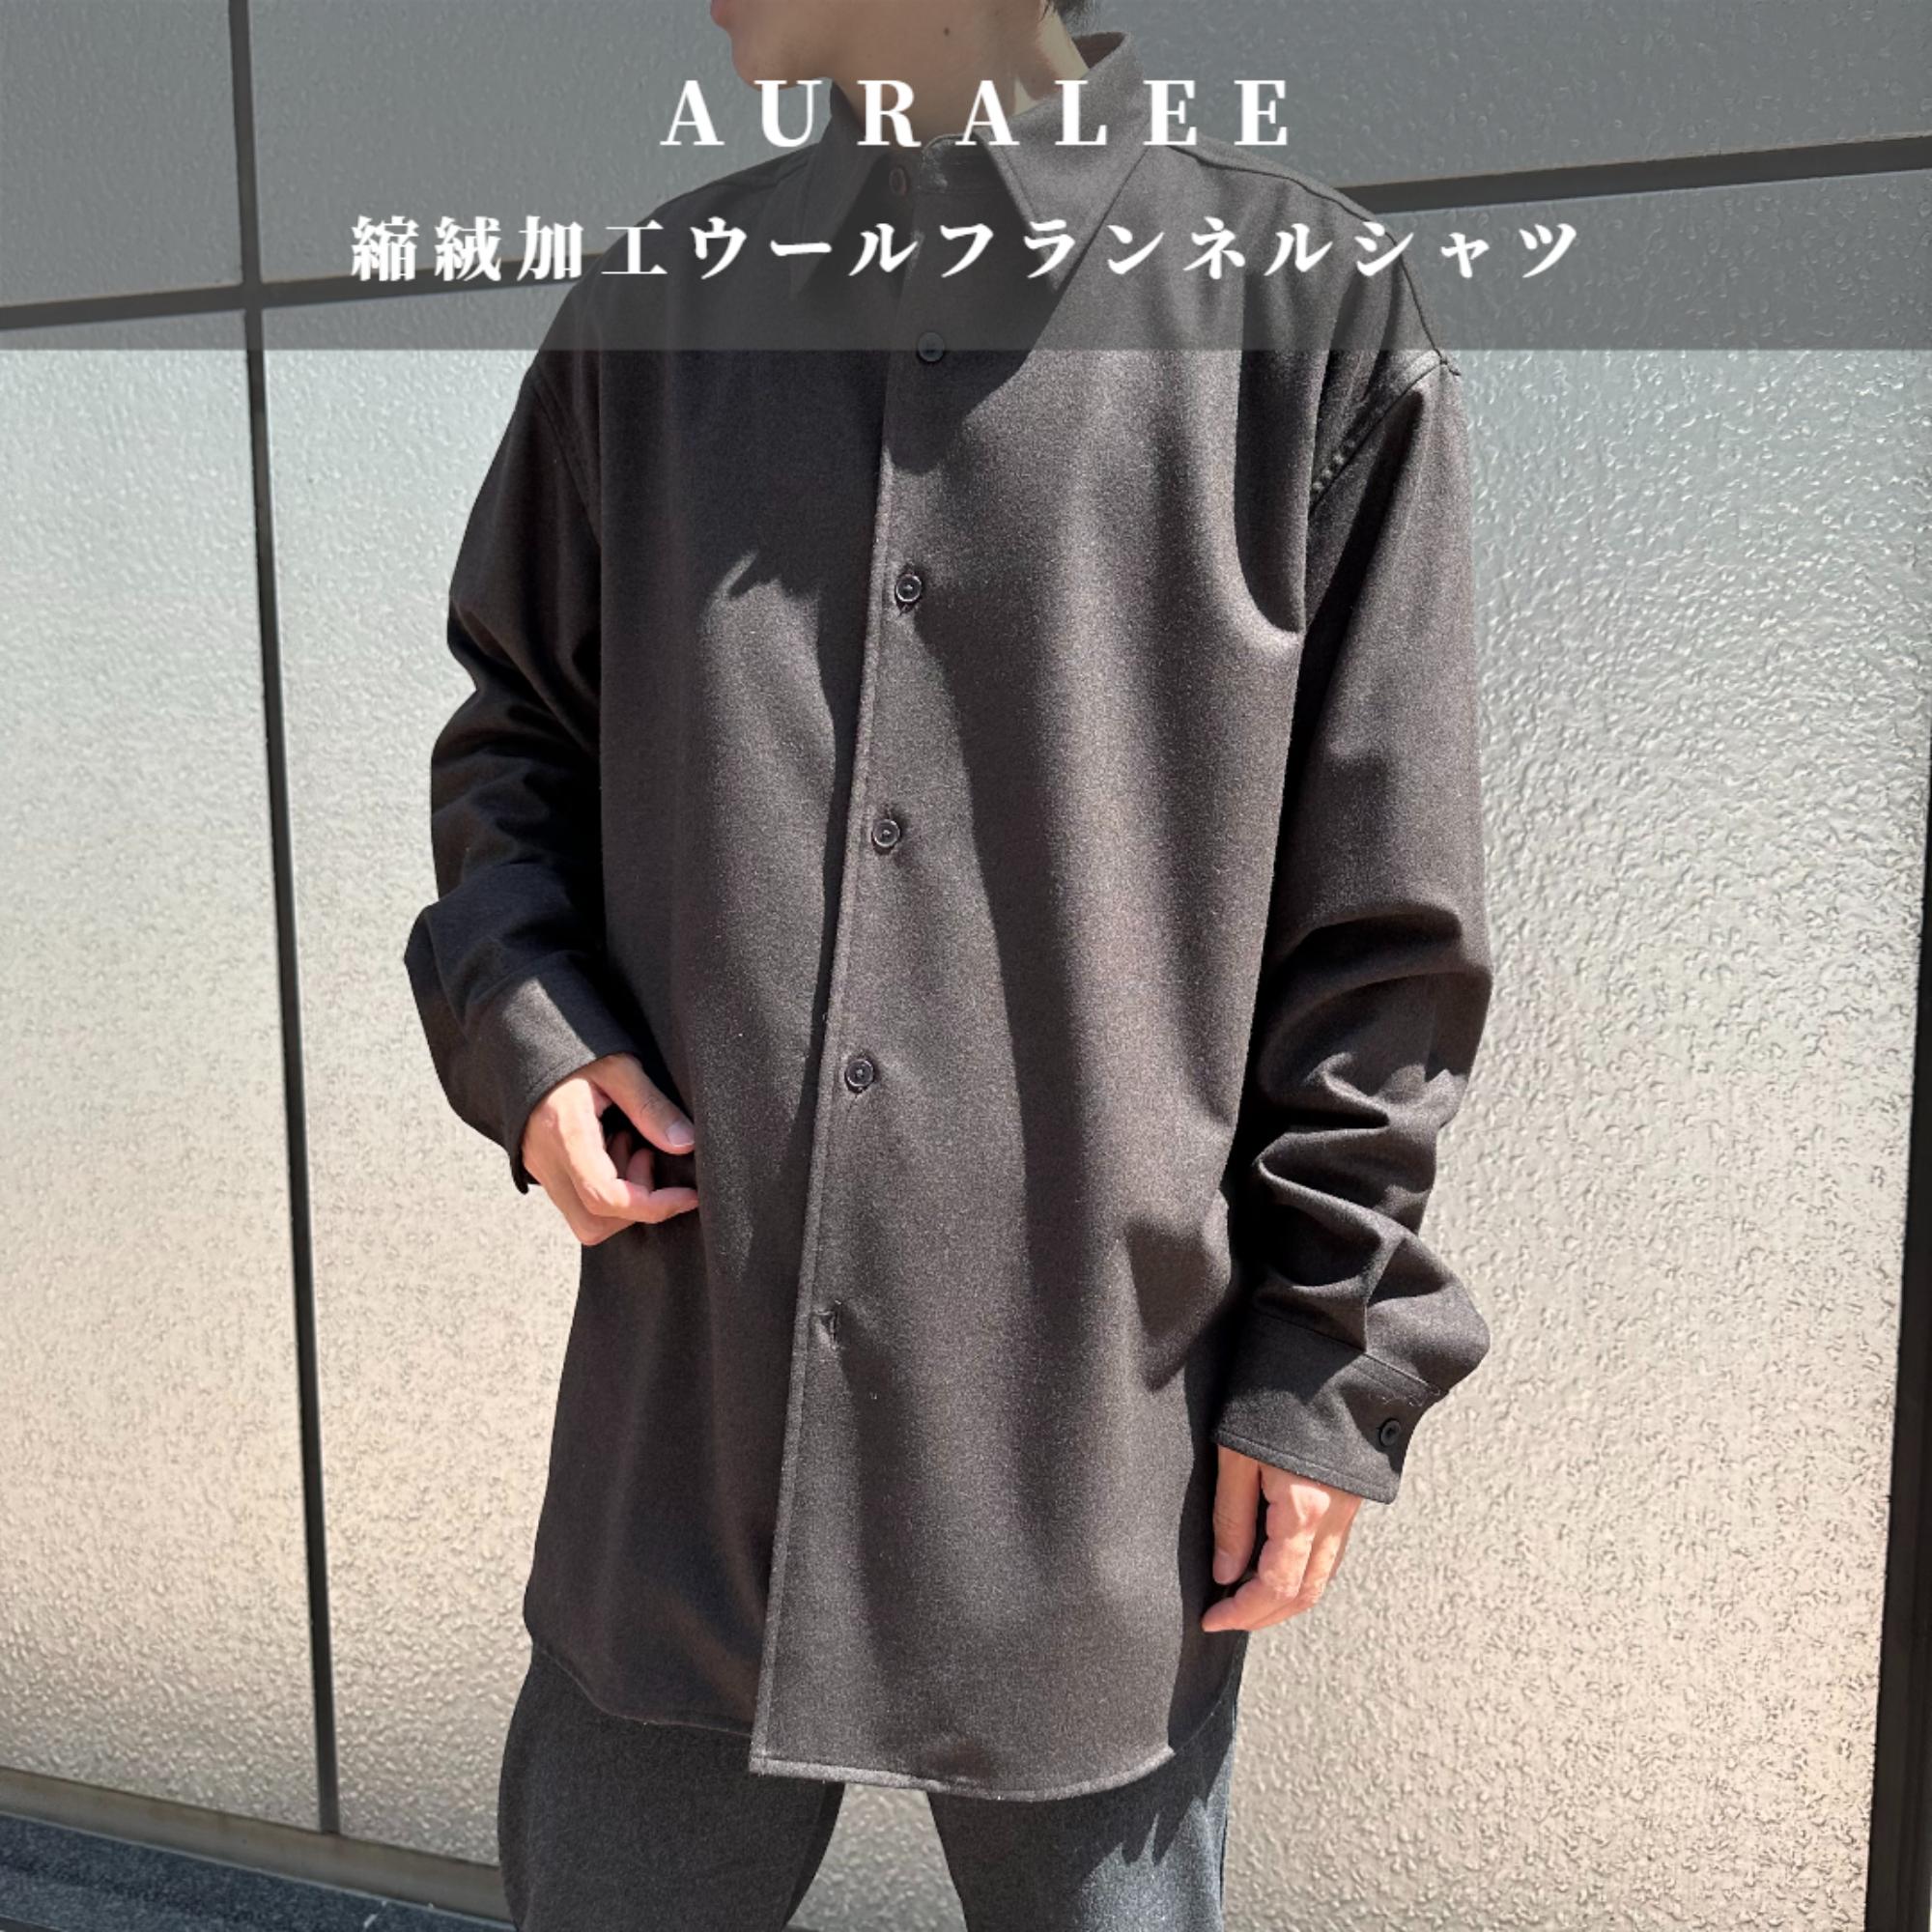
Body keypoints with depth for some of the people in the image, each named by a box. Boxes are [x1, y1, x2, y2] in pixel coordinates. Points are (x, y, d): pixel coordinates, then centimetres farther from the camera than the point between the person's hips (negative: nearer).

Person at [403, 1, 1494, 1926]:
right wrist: (520, 1018, -3)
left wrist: (1330, 1360, -3)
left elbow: (1383, 919, -3)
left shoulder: (1314, 312, -4)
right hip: (682, 1421, 4)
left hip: (1099, 1453, -2)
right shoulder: (653, 308, 7)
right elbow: (513, 730, 16)